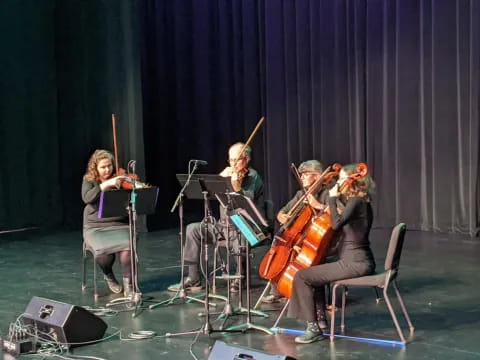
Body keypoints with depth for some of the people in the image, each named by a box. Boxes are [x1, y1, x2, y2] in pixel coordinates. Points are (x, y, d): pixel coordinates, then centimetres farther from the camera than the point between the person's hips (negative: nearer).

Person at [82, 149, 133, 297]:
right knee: (103, 252, -29)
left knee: (127, 247, -31)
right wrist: (106, 184, -25)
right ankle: (109, 276, 6)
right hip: (95, 228, 0)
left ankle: (128, 284, -10)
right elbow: (87, 198, -17)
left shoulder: (120, 180, 5)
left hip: (119, 225, 1)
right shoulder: (89, 181, 4)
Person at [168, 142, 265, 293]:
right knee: (193, 229, -11)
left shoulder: (254, 177, -5)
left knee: (240, 243, -37)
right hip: (224, 224, 6)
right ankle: (193, 280, -9)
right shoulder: (228, 174, 13)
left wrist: (237, 187, -37)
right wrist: (221, 177, -9)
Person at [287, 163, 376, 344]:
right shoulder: (358, 201, 15)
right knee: (315, 270, 30)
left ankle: (313, 327, -8)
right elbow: (342, 223, 24)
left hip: (355, 263, -11)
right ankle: (320, 318, 30)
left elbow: (336, 223, -29)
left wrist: (332, 198, -18)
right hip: (359, 261, 11)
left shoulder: (356, 201, -15)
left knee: (302, 276, -12)